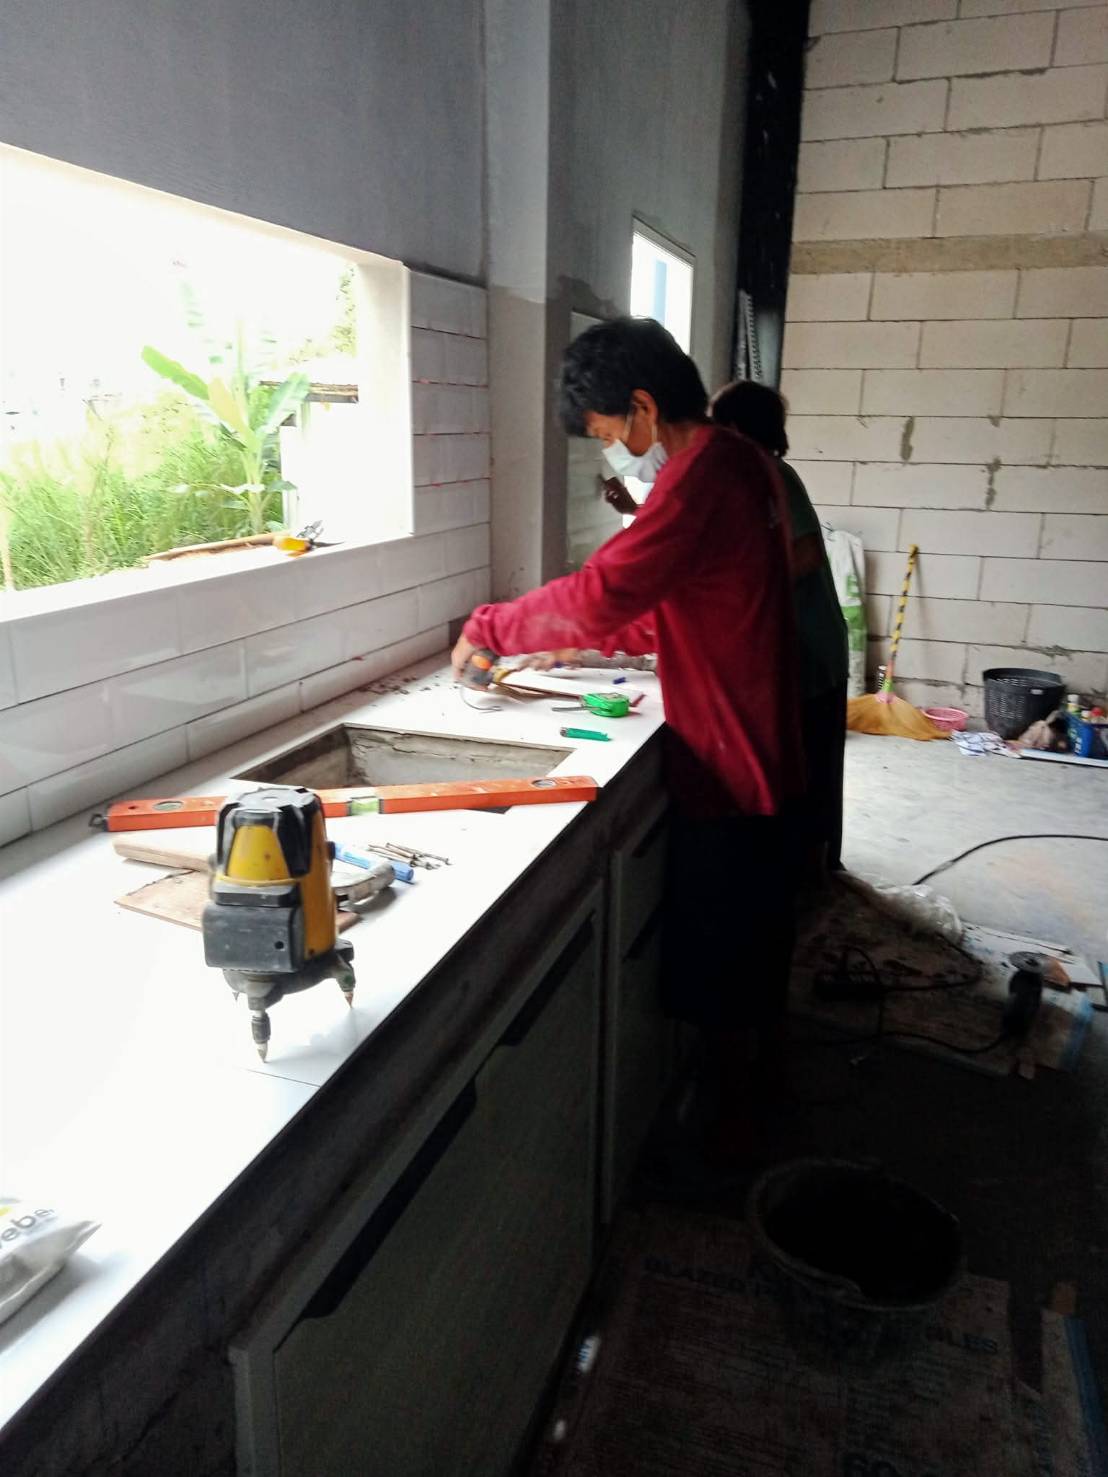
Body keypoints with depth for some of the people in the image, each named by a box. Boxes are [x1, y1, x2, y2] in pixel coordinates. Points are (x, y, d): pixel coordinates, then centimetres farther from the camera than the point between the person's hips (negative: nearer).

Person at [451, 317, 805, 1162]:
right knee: (758, 928, 24)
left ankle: (732, 1125, 25)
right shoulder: (741, 463, 9)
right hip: (763, 751, 10)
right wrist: (581, 640, 8)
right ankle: (761, 1071, 44)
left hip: (726, 767, -10)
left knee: (716, 958, 6)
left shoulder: (702, 475, -22)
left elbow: (599, 595, -29)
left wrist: (490, 629, -15)